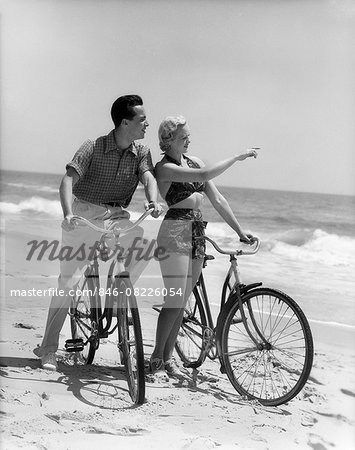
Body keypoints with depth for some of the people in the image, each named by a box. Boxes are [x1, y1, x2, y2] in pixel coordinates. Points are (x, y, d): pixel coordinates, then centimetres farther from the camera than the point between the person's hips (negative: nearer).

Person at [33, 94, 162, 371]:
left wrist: (153, 201, -38)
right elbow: (68, 180, -20)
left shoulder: (141, 153, 1)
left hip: (117, 218, 4)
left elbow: (149, 178, -15)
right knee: (68, 281, -6)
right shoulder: (94, 148, -11)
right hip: (84, 217, -3)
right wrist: (68, 214, -37)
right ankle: (48, 348, 4)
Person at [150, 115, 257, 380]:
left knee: (181, 302, 9)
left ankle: (168, 358, 18)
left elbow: (217, 200, 13)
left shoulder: (193, 161, 14)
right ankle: (157, 358, 6)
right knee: (174, 301, -8)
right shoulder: (165, 167, -9)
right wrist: (237, 158, -17)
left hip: (197, 234, 7)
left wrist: (240, 231, 10)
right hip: (175, 232, -7)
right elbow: (205, 175, -24)